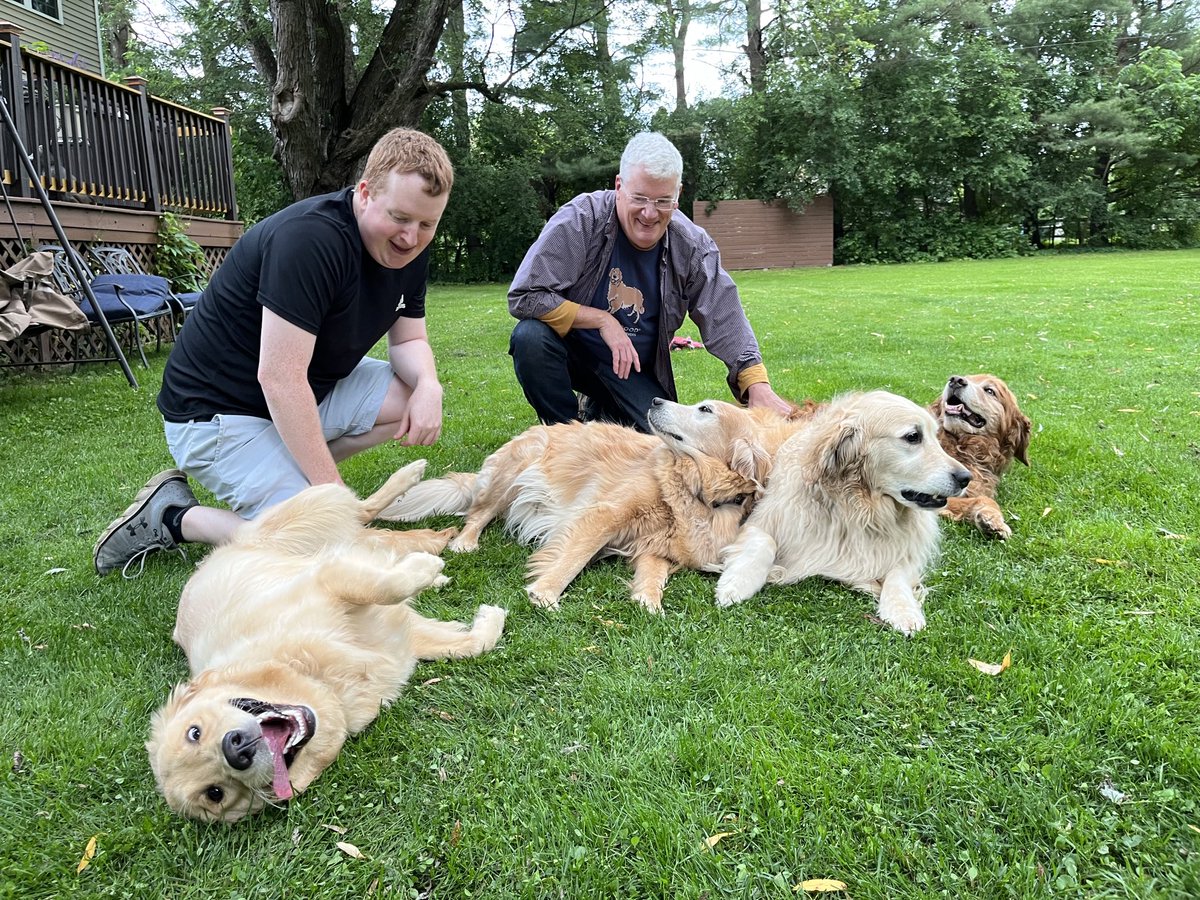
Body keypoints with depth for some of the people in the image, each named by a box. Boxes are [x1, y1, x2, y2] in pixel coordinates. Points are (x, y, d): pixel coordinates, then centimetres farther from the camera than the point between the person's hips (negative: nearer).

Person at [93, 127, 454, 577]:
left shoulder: (407, 248, -2)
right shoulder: (308, 238, -29)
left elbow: (409, 340, 6)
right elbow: (279, 378, -30)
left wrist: (428, 385, -19)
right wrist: (333, 490, -27)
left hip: (307, 393, 9)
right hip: (217, 410, -8)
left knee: (415, 395, -4)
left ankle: (294, 471, 7)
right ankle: (172, 515, 2)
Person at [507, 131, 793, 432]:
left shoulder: (693, 247, -12)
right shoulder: (579, 221, -21)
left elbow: (727, 324, -11)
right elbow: (523, 296, -24)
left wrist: (759, 387, -24)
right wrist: (603, 320, -25)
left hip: (635, 371, 3)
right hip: (572, 347, -2)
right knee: (531, 336, -34)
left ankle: (600, 411, 18)